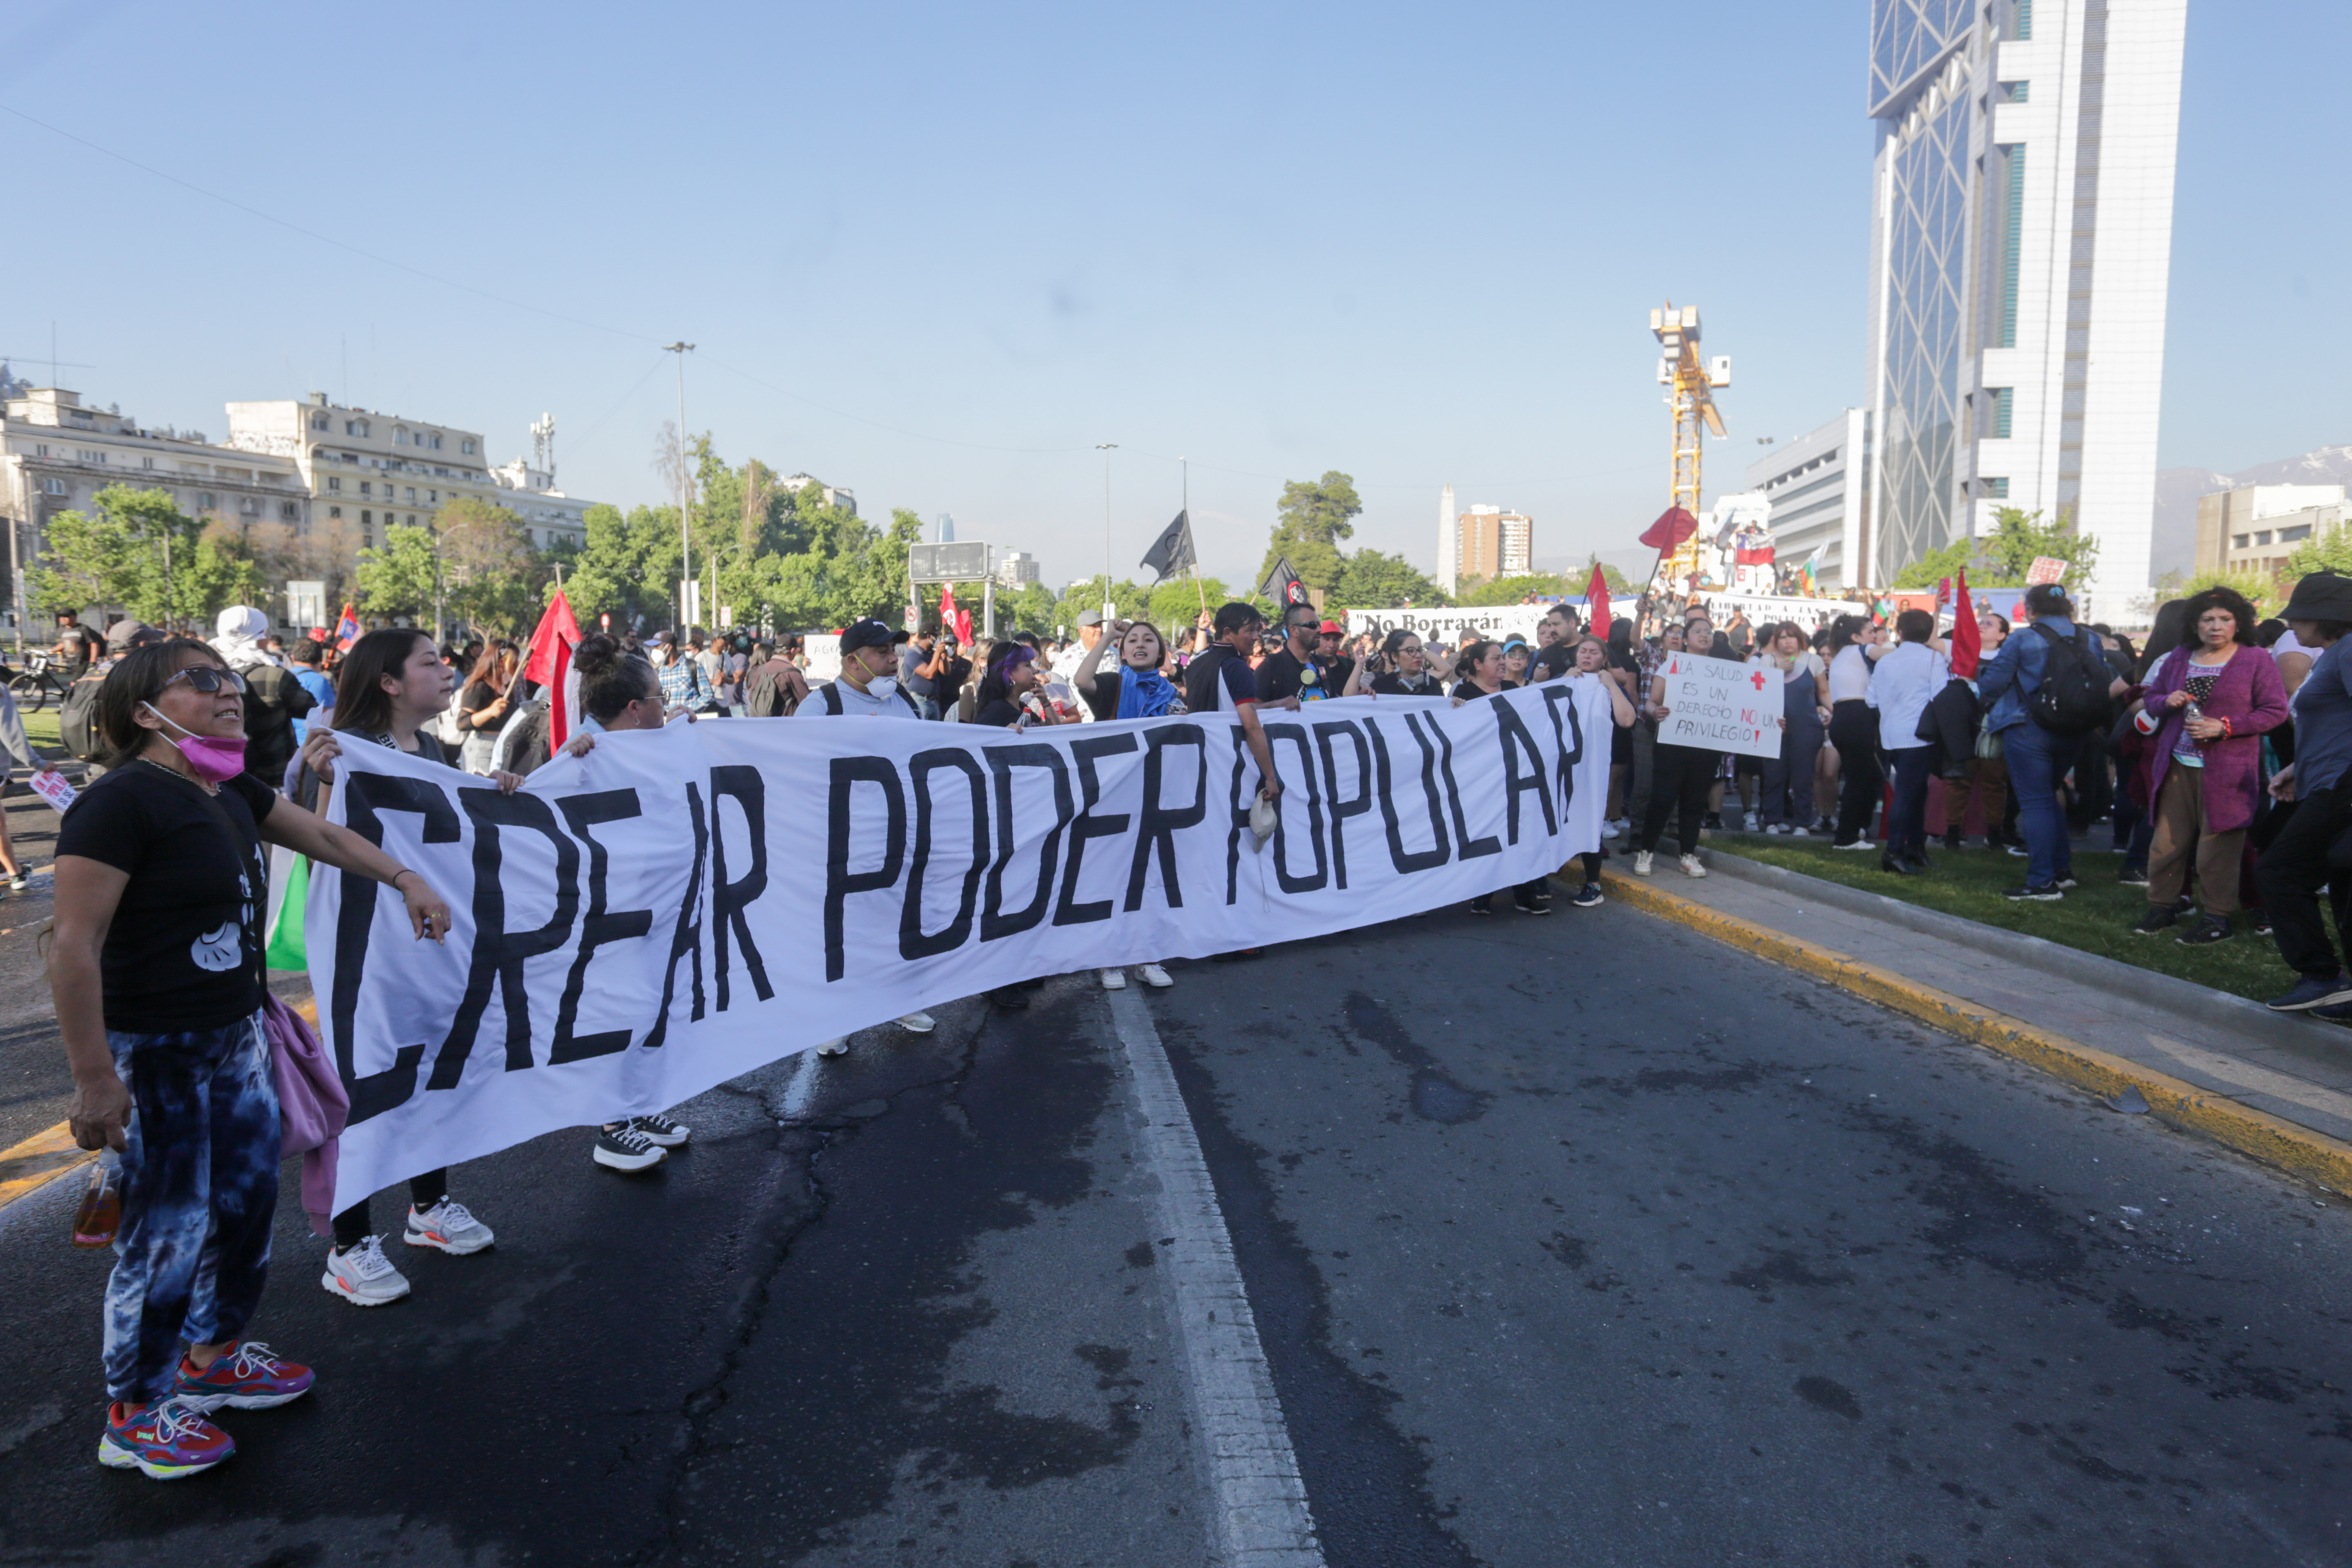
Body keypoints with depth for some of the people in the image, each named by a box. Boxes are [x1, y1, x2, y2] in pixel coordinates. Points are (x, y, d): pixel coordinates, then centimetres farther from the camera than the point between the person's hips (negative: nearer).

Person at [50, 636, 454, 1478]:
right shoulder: (122, 801, -20)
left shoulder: (231, 791, 5)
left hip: (236, 1034, 9)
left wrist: (405, 878, 14)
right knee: (168, 1230, 2)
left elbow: (320, 835, 23)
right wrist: (95, 1080, -23)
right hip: (154, 1053, -9)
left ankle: (215, 1357, 40)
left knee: (249, 1195, 18)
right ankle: (134, 1419, 22)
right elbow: (74, 948, -23)